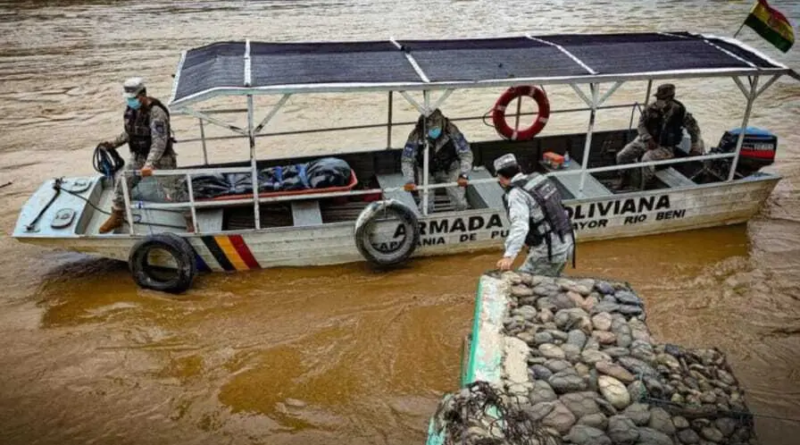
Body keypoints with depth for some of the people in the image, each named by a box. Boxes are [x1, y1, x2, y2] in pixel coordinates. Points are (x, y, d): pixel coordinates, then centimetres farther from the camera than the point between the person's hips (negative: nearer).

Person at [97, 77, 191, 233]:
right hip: (138, 156, 7)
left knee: (173, 191, -3)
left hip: (161, 158, -7)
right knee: (121, 185, 10)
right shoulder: (130, 109, -2)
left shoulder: (156, 113, -27)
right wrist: (113, 143, 5)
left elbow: (159, 142, -34)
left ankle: (190, 220, 14)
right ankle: (116, 217, 30)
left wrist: (149, 164, -43)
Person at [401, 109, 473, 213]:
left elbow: (466, 154, -24)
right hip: (427, 172, 0)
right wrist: (409, 181, -38)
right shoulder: (416, 136, -28)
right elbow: (407, 161, -23)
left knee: (460, 203, -4)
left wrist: (463, 175, -38)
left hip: (450, 169, 0)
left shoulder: (451, 131, -28)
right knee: (426, 206, -6)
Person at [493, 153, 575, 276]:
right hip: (566, 242, 9)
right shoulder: (539, 178, 5)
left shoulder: (517, 194, -20)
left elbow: (520, 226, -36)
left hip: (549, 251, -9)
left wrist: (509, 256, -47)